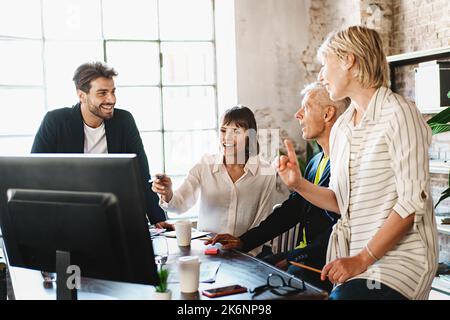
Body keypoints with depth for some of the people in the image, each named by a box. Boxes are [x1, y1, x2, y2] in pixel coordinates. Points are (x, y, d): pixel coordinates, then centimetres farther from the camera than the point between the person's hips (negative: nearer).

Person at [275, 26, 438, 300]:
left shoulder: (398, 114, -10)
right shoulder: (341, 128, 12)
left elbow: (412, 202, -15)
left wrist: (362, 259, -16)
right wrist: (299, 184, -1)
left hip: (395, 259, -6)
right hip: (353, 259, 7)